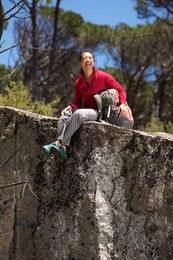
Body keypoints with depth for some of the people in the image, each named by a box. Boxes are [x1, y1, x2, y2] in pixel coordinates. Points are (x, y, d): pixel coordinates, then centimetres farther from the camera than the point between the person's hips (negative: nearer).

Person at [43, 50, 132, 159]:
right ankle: (64, 148, -40)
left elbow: (121, 90, -1)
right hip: (85, 110, 5)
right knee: (63, 118, -24)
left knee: (79, 114, -35)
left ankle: (59, 143, -38)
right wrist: (71, 107, -7)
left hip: (99, 112, -5)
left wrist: (122, 104, -18)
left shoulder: (103, 76, -3)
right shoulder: (78, 83, 10)